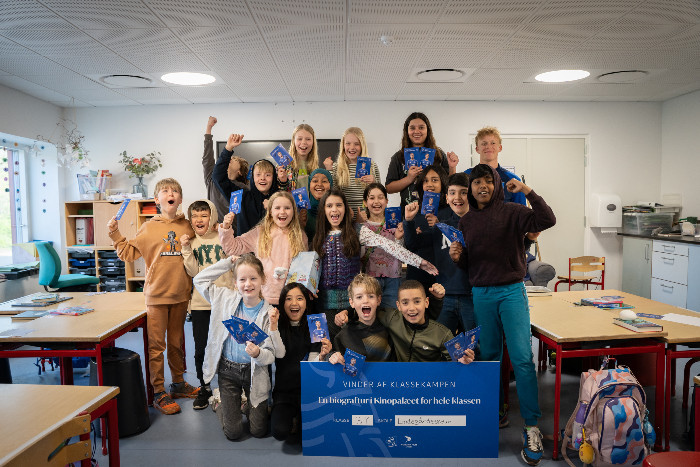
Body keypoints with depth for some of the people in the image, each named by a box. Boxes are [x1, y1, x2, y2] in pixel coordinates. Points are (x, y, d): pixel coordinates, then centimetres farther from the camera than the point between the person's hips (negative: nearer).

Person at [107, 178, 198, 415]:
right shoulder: (149, 227, -1)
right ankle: (159, 393, 12)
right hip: (156, 294, -2)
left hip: (181, 294, 3)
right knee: (156, 345, 1)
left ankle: (178, 383, 31)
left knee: (177, 342, 17)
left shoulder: (188, 227, 4)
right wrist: (115, 235, -6)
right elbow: (129, 253, 4)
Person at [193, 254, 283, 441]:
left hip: (254, 373, -1)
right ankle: (221, 406, 36)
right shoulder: (227, 298, -6)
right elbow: (200, 280, -3)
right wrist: (228, 262, -7)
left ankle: (250, 407, 38)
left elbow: (271, 355, -12)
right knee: (233, 433, 6)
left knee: (259, 431, 8)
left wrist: (257, 353, -35)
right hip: (228, 370, 1)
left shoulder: (268, 313, -13)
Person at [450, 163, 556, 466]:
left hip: (511, 291, -3)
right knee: (489, 356, 12)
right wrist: (457, 256, -6)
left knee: (522, 358, -8)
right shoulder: (466, 221, 10)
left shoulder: (512, 212, -2)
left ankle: (531, 427, 2)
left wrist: (528, 192, -22)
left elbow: (547, 220, -17)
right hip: (481, 295, 4)